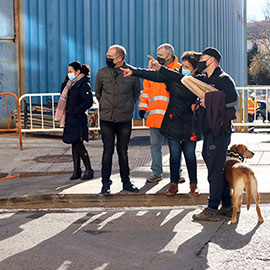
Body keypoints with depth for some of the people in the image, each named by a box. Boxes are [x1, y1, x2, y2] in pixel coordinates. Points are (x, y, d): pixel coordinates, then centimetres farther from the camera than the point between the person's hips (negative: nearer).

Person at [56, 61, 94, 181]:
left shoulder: (84, 84, -12)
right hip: (70, 119, 8)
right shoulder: (71, 83, 14)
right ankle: (76, 170, 16)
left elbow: (88, 102, -18)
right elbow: (63, 93, 23)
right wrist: (66, 80, 11)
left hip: (78, 119, -8)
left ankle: (89, 170, 5)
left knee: (78, 145, -6)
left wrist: (76, 111, -21)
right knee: (74, 145, 10)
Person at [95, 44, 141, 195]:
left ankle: (126, 182, 19)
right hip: (107, 118, 1)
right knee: (108, 151, 2)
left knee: (123, 151, 8)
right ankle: (106, 183, 9)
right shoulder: (102, 73, 0)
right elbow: (97, 91, 18)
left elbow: (137, 92, 14)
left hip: (125, 119, 0)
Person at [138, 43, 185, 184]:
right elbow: (146, 89, 16)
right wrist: (142, 107, 7)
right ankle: (156, 173, 15)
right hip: (155, 114, 3)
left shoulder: (180, 70, 2)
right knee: (155, 145, 6)